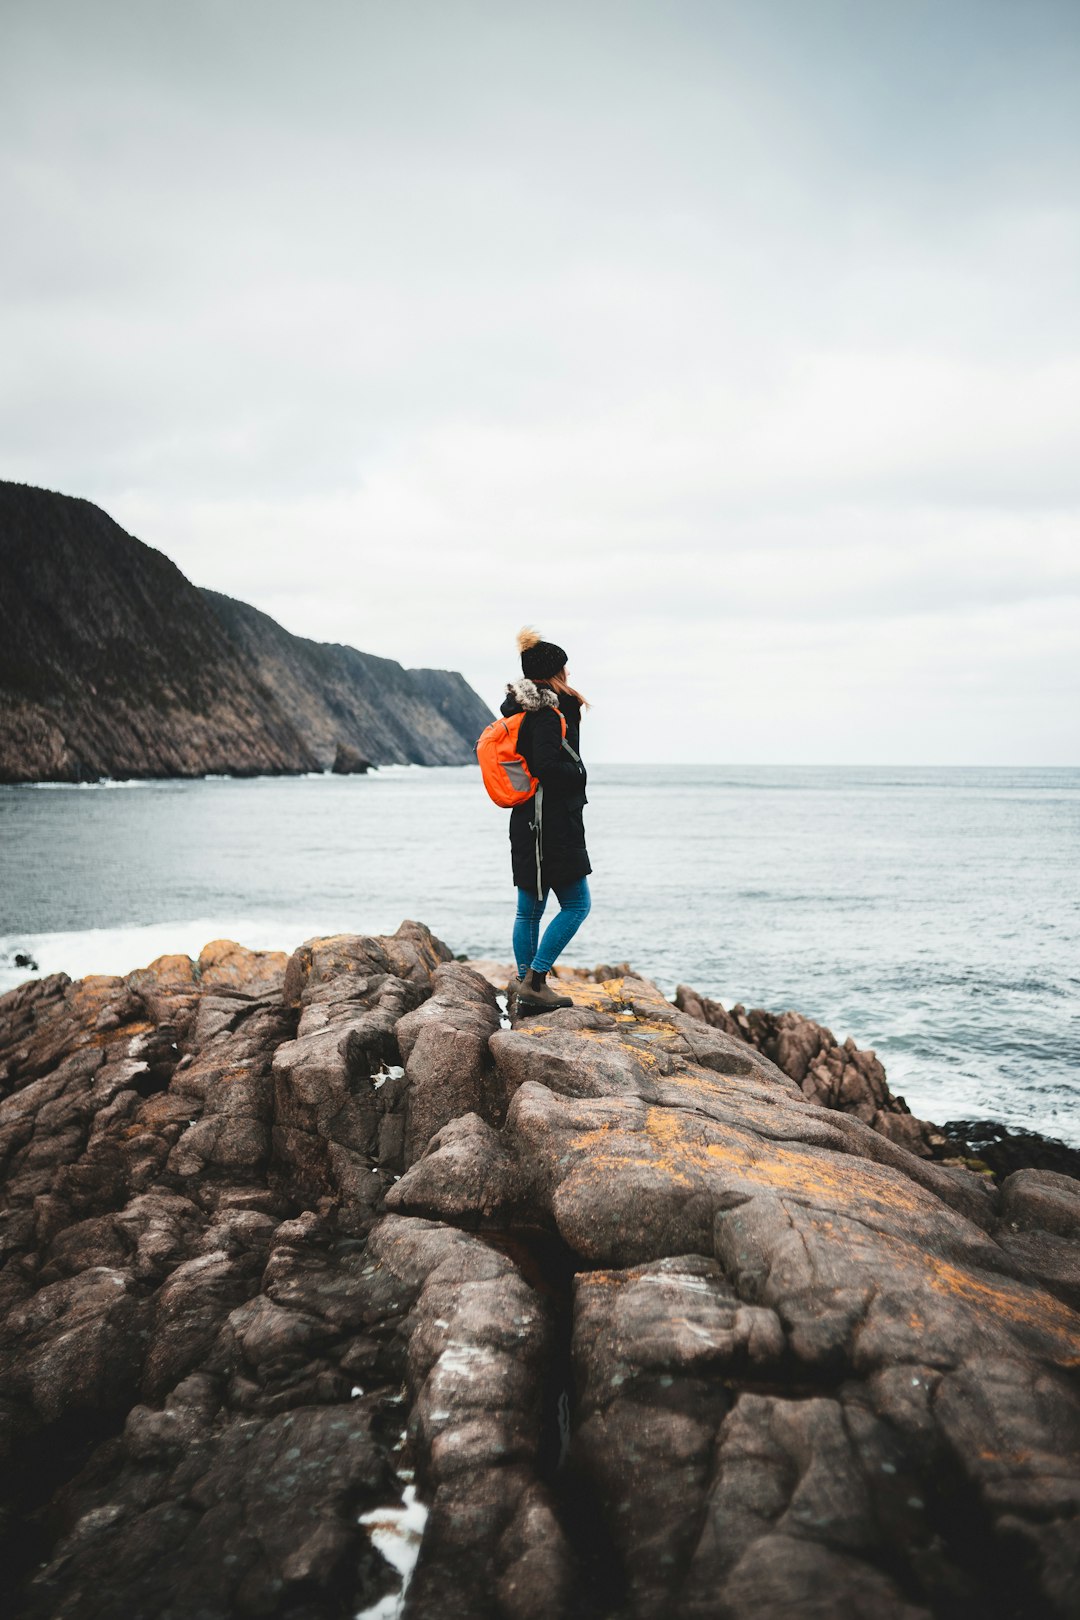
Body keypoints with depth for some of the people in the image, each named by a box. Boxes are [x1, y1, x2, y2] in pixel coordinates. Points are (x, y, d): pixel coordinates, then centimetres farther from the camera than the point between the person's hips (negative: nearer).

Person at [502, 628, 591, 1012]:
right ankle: (533, 983, -7)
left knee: (529, 909, 14)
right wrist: (578, 773, -4)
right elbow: (546, 765, -23)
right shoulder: (546, 714, -15)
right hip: (552, 824, -10)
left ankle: (524, 983, 21)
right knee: (576, 905, -4)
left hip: (528, 822, 10)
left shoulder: (521, 709, 13)